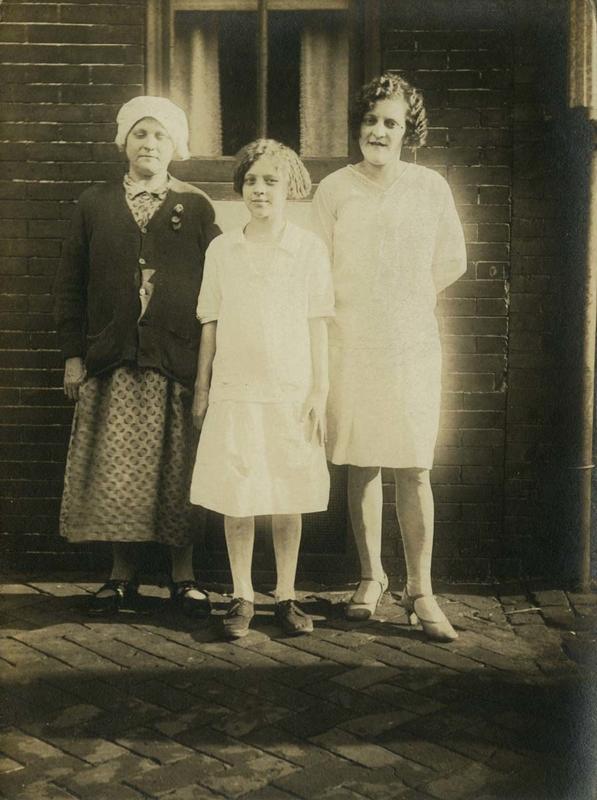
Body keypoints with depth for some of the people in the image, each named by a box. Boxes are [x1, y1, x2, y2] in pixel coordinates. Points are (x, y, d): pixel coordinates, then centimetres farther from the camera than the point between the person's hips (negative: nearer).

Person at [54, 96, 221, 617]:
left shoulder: (196, 207, 7)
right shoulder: (95, 204, 10)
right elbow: (71, 282, 9)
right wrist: (73, 353, 2)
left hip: (179, 361, -1)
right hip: (111, 360, 1)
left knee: (178, 471, 3)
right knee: (116, 473, 3)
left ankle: (184, 577, 14)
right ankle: (124, 576, 15)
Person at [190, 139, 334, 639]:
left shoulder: (310, 249, 1)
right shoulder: (222, 250, 6)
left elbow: (318, 326, 1)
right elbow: (210, 325, 9)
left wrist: (319, 392, -2)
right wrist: (202, 387, 9)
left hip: (291, 391, -1)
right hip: (234, 390, 1)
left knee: (288, 500, 5)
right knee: (236, 497, 2)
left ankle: (286, 597, 17)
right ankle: (242, 598, 14)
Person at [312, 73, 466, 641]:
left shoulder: (430, 188, 3)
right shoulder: (333, 190, 3)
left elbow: (451, 262, 13)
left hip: (412, 344, 0)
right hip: (349, 344, 0)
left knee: (414, 469, -3)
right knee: (361, 465, 6)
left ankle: (420, 590, 7)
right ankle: (371, 578, 21)